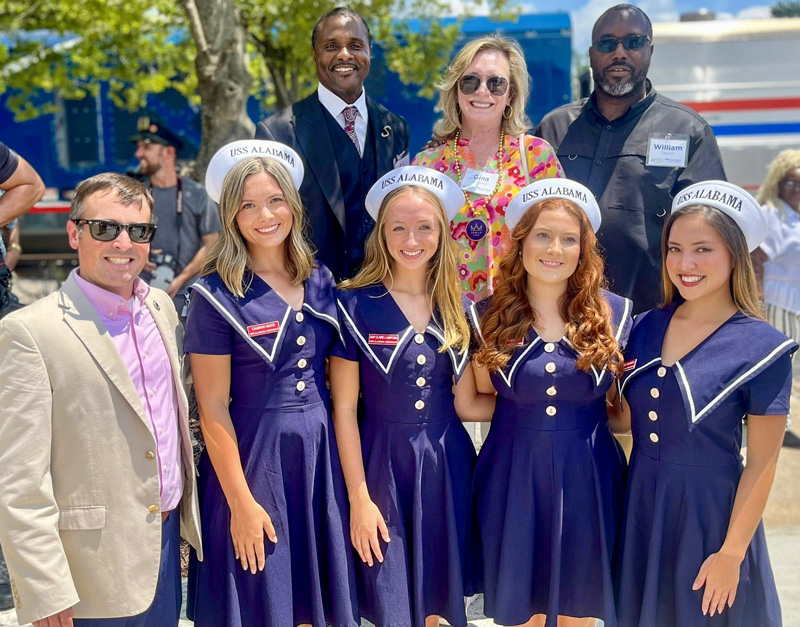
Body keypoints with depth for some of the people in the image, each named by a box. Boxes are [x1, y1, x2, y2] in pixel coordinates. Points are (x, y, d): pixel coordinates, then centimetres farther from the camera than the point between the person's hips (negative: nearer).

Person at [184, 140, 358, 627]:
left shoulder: (320, 281, 5)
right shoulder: (217, 295, -11)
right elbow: (213, 408, -11)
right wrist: (241, 502, -13)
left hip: (321, 448, 5)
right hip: (253, 454, -5)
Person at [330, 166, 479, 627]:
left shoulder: (459, 309, 4)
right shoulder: (355, 304, -8)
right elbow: (345, 409, -8)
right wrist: (359, 496, -10)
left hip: (448, 465, 4)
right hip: (384, 463, -3)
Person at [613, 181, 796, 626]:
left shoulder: (762, 349, -14)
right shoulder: (647, 328, 0)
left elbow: (762, 463, -12)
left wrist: (731, 553, -13)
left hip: (710, 511, -5)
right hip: (642, 506, 5)